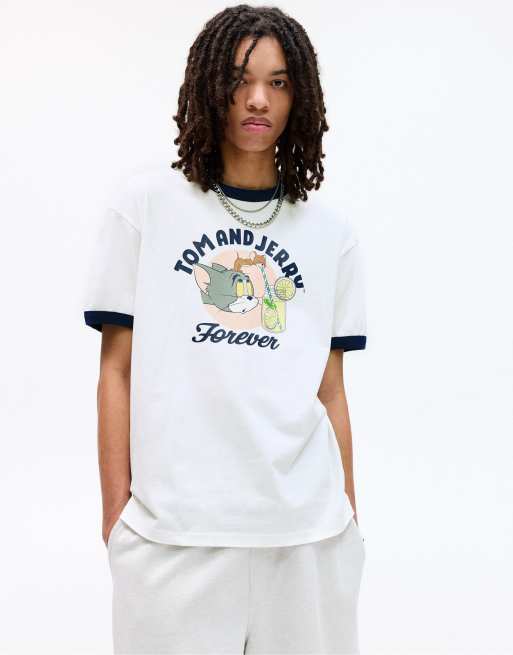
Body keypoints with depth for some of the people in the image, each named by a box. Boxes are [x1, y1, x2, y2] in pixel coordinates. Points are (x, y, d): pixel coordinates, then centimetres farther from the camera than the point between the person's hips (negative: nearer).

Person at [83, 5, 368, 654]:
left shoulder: (331, 230, 9)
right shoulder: (144, 203, 3)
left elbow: (330, 389, 10)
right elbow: (116, 371, 2)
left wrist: (348, 515, 8)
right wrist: (116, 512, -1)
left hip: (308, 529, 2)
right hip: (173, 527, -2)